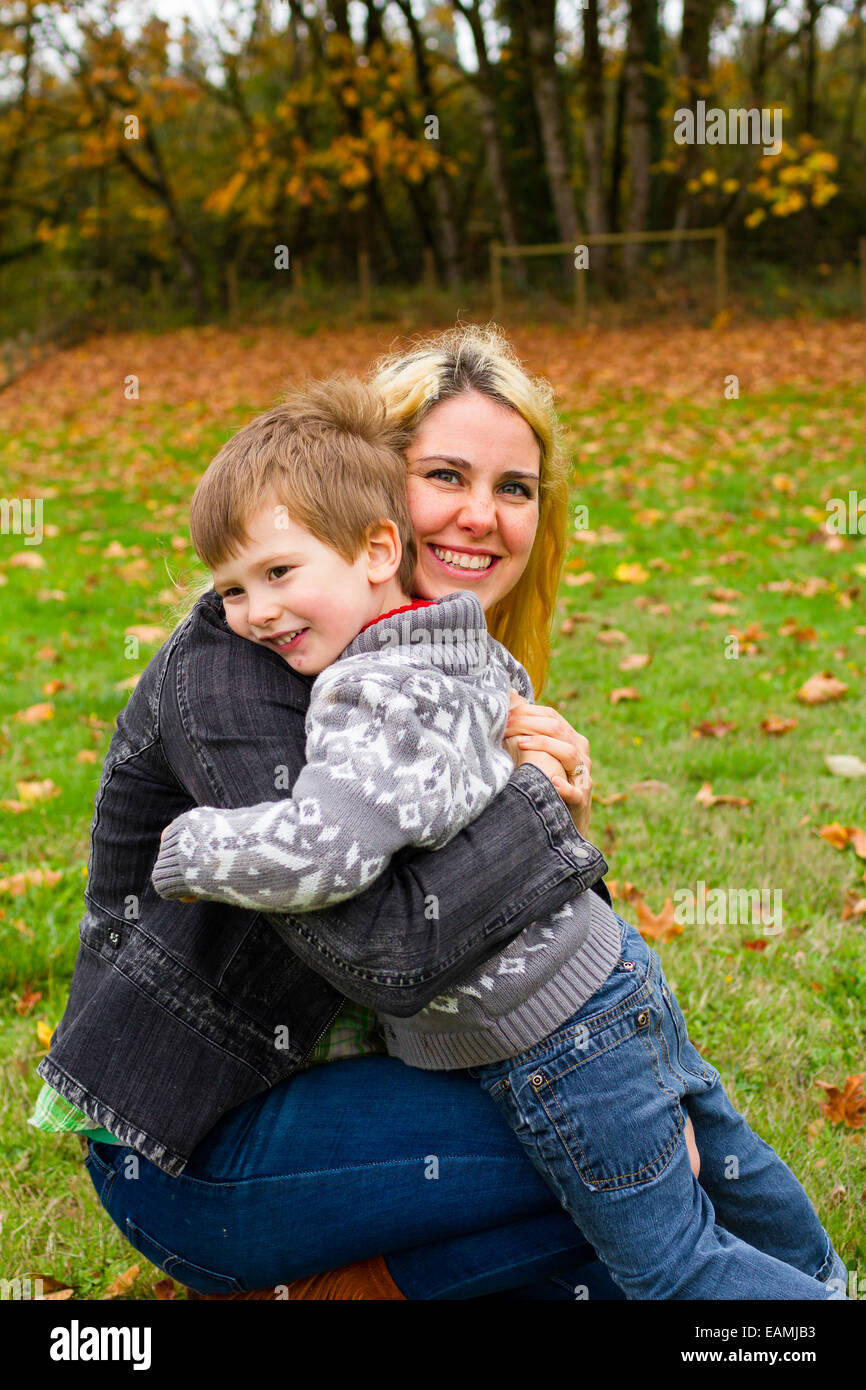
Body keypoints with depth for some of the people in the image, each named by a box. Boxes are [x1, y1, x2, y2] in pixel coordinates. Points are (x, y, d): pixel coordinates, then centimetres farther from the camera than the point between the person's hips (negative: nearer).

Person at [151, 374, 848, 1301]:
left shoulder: (375, 697, -28)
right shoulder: (471, 656, 0)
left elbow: (321, 850, -41)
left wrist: (194, 846, -25)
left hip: (561, 1046, -10)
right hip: (618, 974, 10)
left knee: (672, 1267, 7)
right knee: (710, 1144, 32)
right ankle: (812, 1269, 54)